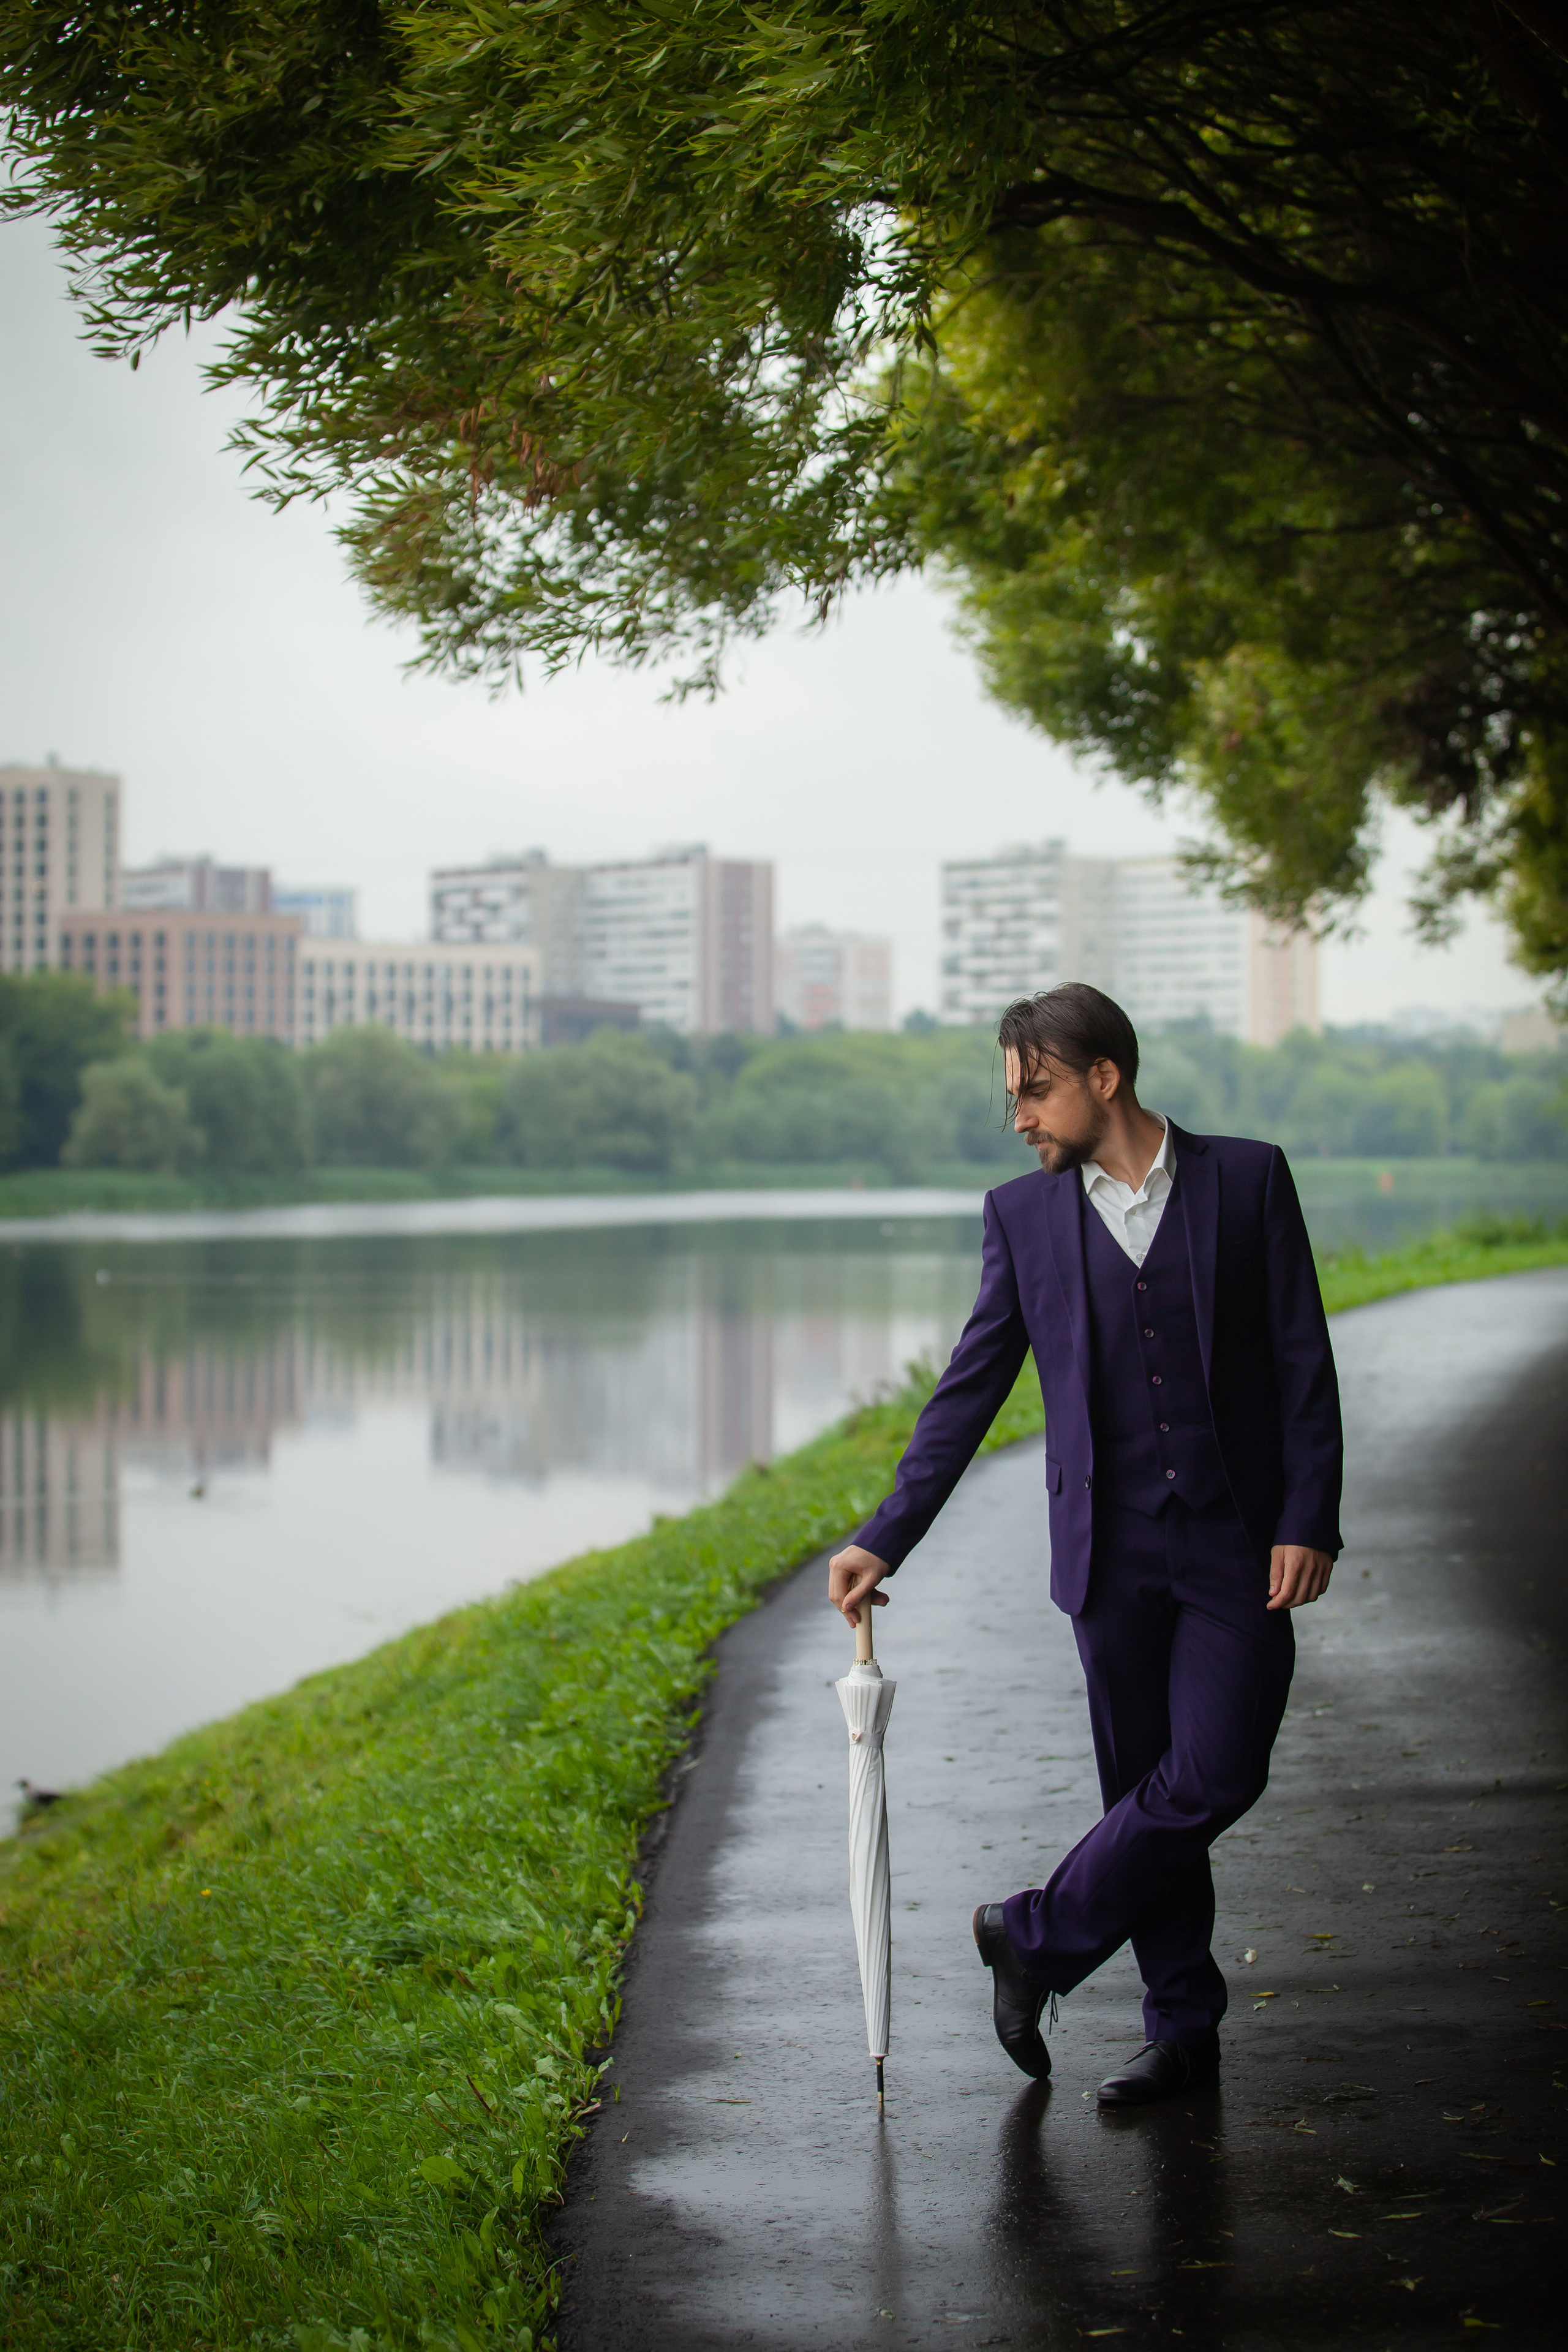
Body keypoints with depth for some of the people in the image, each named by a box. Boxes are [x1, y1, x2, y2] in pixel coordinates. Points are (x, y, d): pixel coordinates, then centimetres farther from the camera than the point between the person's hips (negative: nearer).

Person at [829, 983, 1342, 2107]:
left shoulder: (1248, 1178, -1)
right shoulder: (1024, 1214, 4)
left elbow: (1303, 1362, -1)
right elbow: (970, 1390, 6)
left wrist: (1308, 1522, -8)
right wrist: (885, 1540, 0)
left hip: (1238, 1549, -2)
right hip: (1112, 1554, 2)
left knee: (1209, 1779, -10)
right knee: (1150, 1793, 6)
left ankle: (1037, 1936, 9)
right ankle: (1185, 2028, 20)